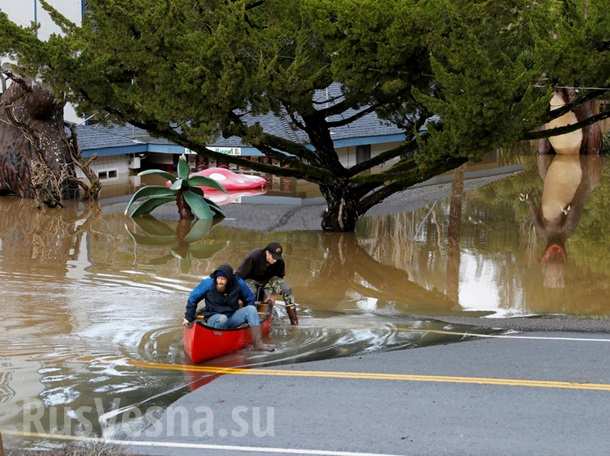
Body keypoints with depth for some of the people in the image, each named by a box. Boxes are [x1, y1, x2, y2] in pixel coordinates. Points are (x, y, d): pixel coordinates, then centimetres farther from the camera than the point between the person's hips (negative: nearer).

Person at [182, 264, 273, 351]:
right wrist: (189, 318, -3)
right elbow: (192, 299, -3)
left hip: (232, 317, 3)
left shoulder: (238, 284, -8)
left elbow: (249, 299, 10)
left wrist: (249, 315, 6)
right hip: (214, 319, -3)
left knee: (251, 309, -18)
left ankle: (258, 343, -22)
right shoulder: (208, 283, -13)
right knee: (222, 319, -38)